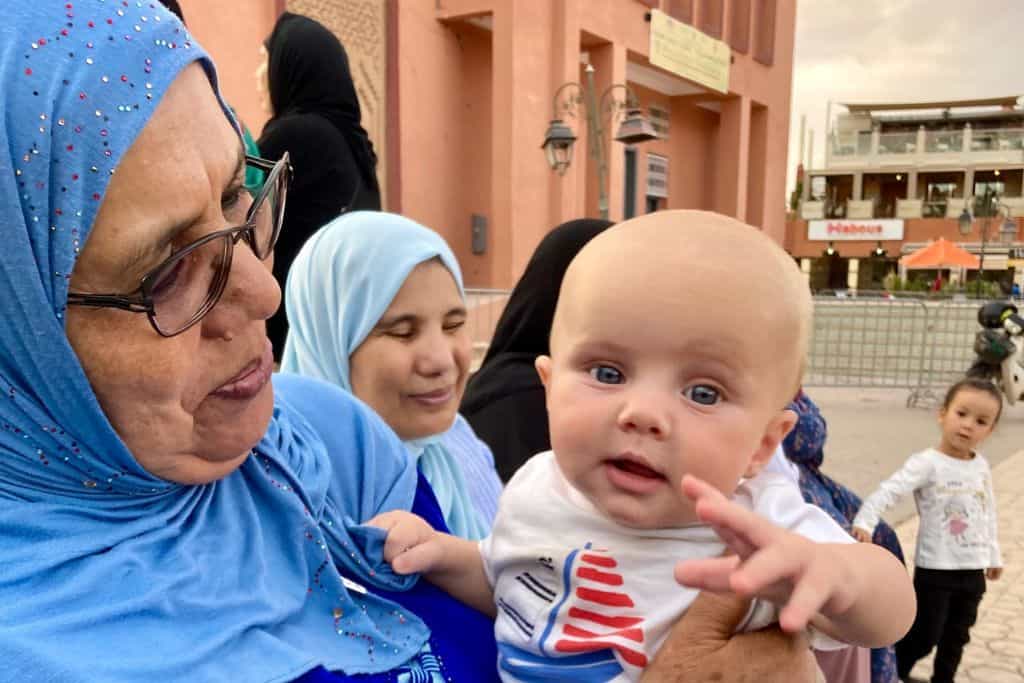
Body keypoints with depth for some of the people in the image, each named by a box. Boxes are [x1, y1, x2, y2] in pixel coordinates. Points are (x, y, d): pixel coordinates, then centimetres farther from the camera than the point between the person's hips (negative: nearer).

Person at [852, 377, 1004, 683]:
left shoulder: (982, 466, 4)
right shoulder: (927, 463, -17)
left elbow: (988, 514, 16)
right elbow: (889, 490, -29)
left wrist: (993, 555, 21)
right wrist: (864, 522, -43)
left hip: (973, 569, 6)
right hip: (935, 568, -6)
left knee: (956, 637, 19)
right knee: (925, 636, 1)